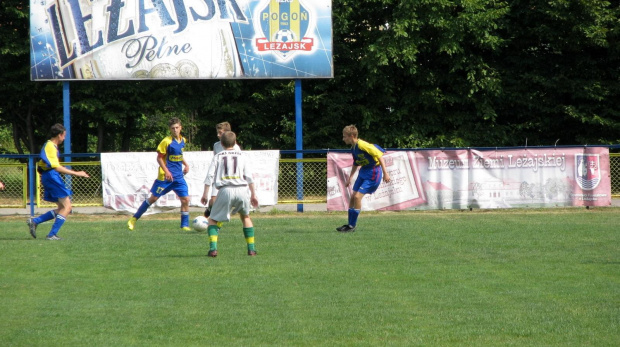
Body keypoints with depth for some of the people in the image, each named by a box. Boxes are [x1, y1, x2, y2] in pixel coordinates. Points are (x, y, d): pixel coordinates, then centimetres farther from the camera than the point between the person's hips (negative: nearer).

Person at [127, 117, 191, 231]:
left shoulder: (182, 140, 7)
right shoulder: (167, 141, -14)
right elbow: (159, 158, -11)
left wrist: (185, 164, 10)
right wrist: (166, 171, -21)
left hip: (178, 177, 5)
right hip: (165, 176, -5)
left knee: (185, 199, -4)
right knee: (153, 198, 0)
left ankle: (184, 225, 7)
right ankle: (134, 218, 13)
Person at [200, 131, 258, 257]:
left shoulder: (218, 156, 12)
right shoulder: (241, 155, 16)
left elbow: (210, 175, 4)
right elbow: (249, 176, 11)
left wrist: (205, 194, 5)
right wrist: (253, 194, 15)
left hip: (226, 190, -2)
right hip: (241, 190, 2)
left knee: (213, 220, 9)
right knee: (245, 216, 26)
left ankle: (213, 248, -12)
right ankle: (251, 248, 19)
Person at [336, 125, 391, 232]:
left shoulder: (363, 145, -23)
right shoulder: (353, 149, 5)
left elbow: (379, 155, -22)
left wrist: (385, 173, -23)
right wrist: (350, 177, 23)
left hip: (373, 174, -9)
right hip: (363, 171, 9)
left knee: (357, 196, -14)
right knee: (353, 197, 7)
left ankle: (352, 226, -6)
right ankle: (350, 224, 16)